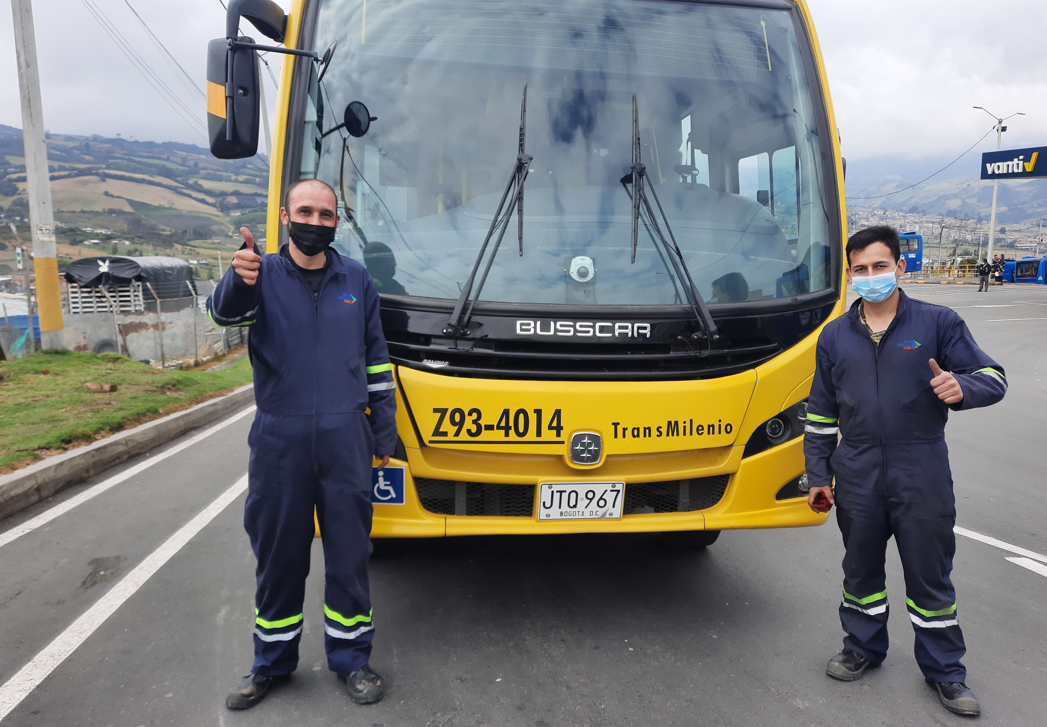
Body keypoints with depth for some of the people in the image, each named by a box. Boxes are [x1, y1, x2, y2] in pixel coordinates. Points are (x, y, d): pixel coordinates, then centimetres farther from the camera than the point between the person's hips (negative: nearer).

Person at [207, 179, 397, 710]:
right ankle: (272, 662, 30)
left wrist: (384, 432, 10)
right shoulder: (264, 274, 2)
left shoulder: (356, 280, 7)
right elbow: (225, 310, -21)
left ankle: (351, 657, 26)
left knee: (349, 552, 8)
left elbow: (377, 361, 11)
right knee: (278, 553, 11)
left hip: (345, 440, 1)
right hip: (279, 441, 0)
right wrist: (239, 281, -45)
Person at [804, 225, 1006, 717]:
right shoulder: (834, 335, 6)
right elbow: (820, 413, 10)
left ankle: (945, 670, 28)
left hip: (921, 473, -2)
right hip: (857, 475, 3)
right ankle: (863, 649, 35)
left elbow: (994, 378, -1)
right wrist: (817, 475, 8)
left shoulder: (938, 323, -2)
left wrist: (961, 387, -25)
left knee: (930, 573, 9)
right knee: (861, 567, 15)